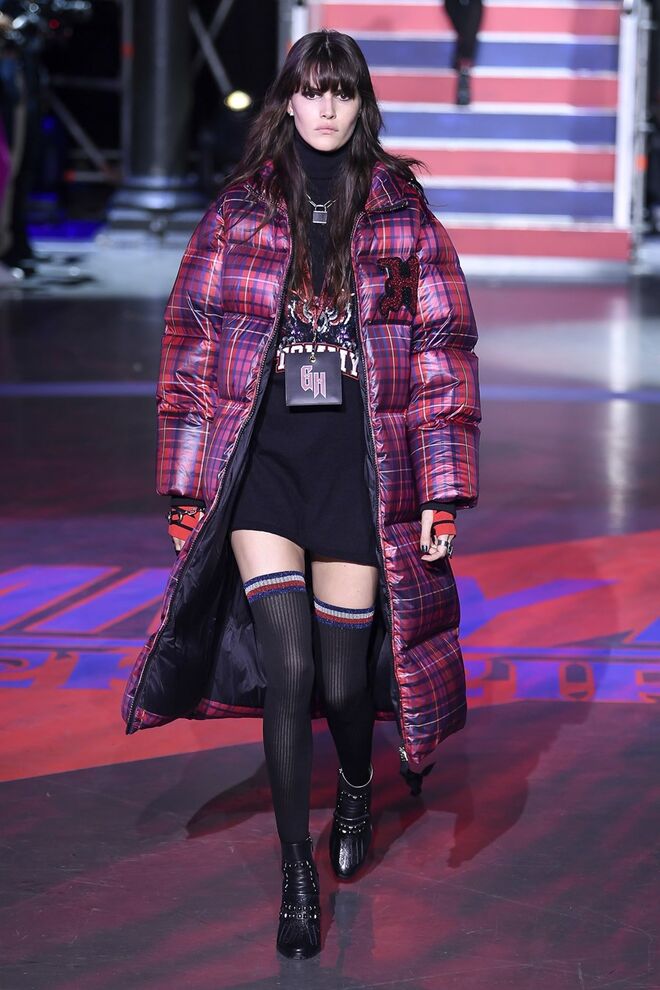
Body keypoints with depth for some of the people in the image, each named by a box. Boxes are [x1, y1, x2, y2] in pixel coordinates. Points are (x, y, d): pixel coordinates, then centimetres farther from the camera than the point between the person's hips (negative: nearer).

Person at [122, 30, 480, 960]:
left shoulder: (402, 210, 4)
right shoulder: (240, 208, 5)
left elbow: (443, 352, 4)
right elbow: (191, 346, 6)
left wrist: (444, 493, -1)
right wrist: (187, 486, 3)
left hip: (361, 463, 0)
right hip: (262, 459, 0)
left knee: (344, 675, 3)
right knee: (287, 665, -10)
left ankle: (357, 786, 39)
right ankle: (297, 873, 6)